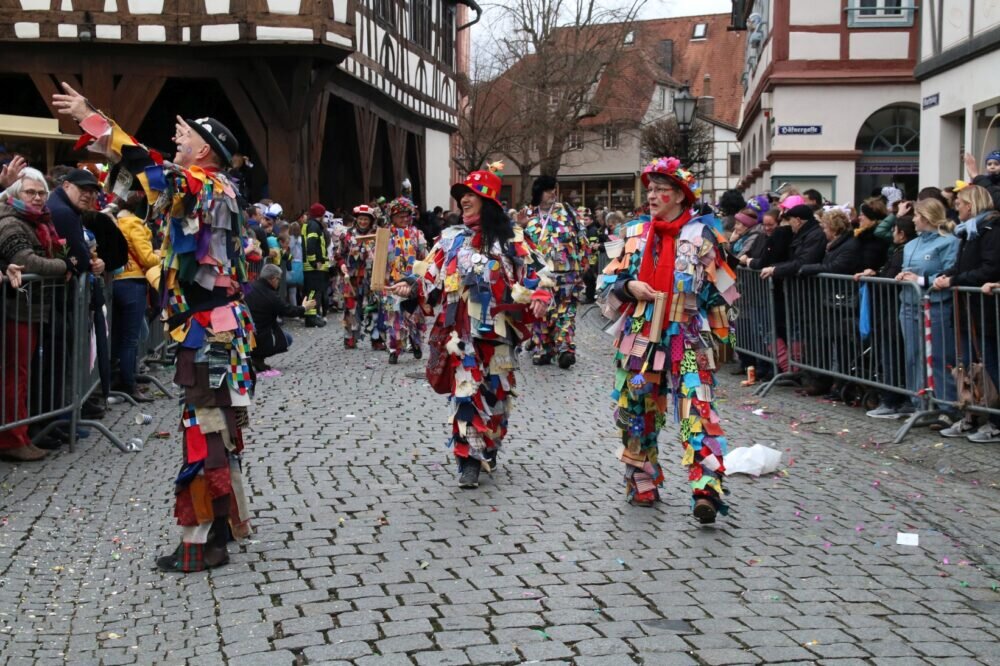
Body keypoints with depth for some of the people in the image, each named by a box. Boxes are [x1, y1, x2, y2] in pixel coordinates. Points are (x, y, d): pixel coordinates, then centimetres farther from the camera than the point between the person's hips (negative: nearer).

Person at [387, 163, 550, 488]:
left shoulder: (511, 238, 2)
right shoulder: (452, 238, 8)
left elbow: (535, 272, -1)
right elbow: (432, 277, 7)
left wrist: (540, 296, -18)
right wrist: (411, 287, -9)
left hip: (497, 329, 0)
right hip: (463, 330, 0)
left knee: (496, 391, 8)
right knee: (466, 391, -6)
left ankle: (489, 450, 29)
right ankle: (469, 458, -2)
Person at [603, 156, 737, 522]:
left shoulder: (700, 235, -1)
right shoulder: (635, 233, 8)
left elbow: (718, 290, 4)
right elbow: (612, 285, 12)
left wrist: (719, 333, 2)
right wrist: (629, 287, -9)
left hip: (687, 339, -4)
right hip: (639, 337, 4)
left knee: (697, 411, -15)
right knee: (637, 412, 10)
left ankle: (706, 489, -22)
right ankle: (642, 485, 25)